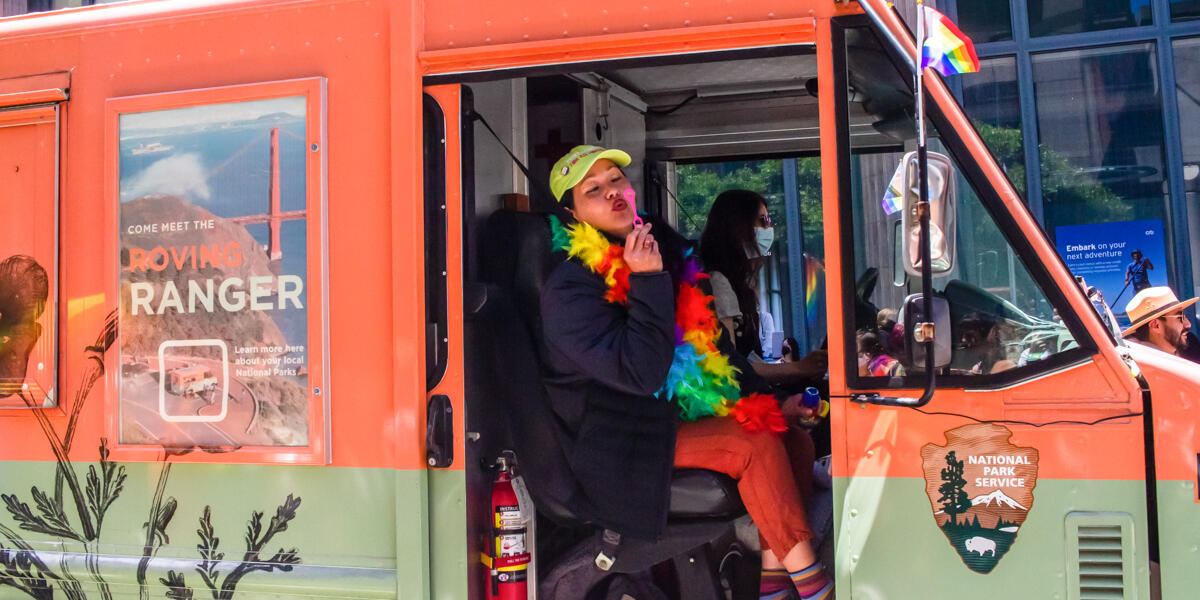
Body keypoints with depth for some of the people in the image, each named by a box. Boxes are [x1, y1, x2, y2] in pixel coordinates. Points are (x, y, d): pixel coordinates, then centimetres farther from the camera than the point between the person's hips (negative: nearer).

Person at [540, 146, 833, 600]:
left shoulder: (664, 248, 7)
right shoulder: (568, 290, -16)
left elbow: (709, 338, 16)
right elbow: (641, 372, -26)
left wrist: (763, 399, 10)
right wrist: (647, 282, -27)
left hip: (682, 412, 8)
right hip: (624, 443, -8)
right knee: (754, 444, -21)